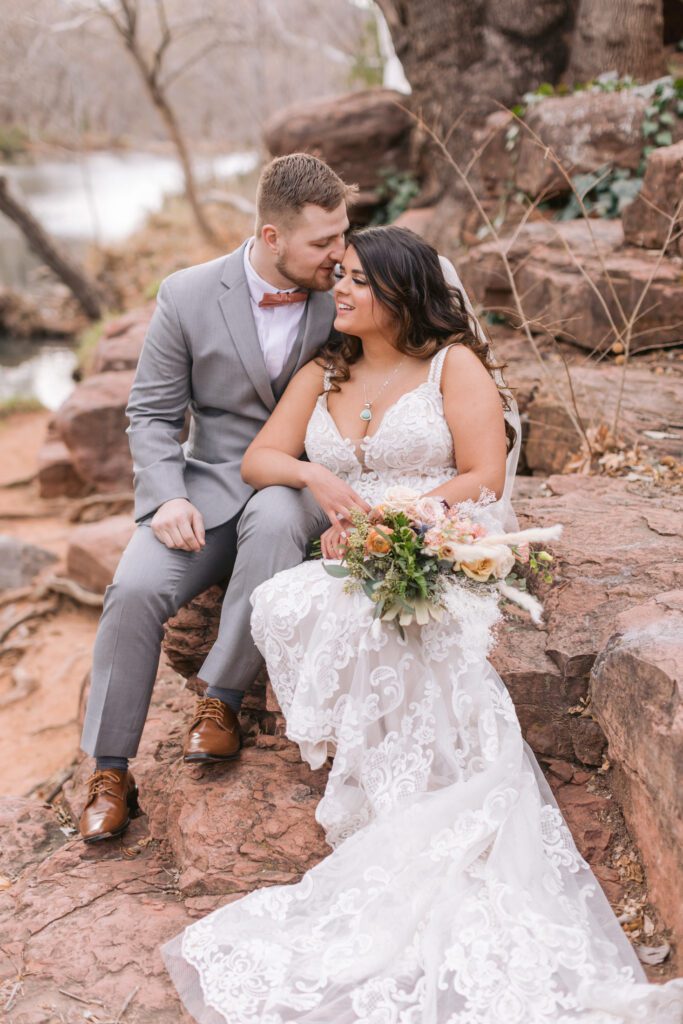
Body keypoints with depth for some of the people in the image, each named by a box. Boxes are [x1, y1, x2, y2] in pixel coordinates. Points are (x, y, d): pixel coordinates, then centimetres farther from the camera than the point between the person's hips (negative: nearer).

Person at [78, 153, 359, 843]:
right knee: (135, 587, -24)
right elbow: (152, 413, 1)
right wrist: (167, 498, -16)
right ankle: (110, 771, -6)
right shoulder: (188, 296, -4)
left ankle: (221, 700, -20)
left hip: (303, 482, 0)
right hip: (210, 482, 1)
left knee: (274, 520, -37)